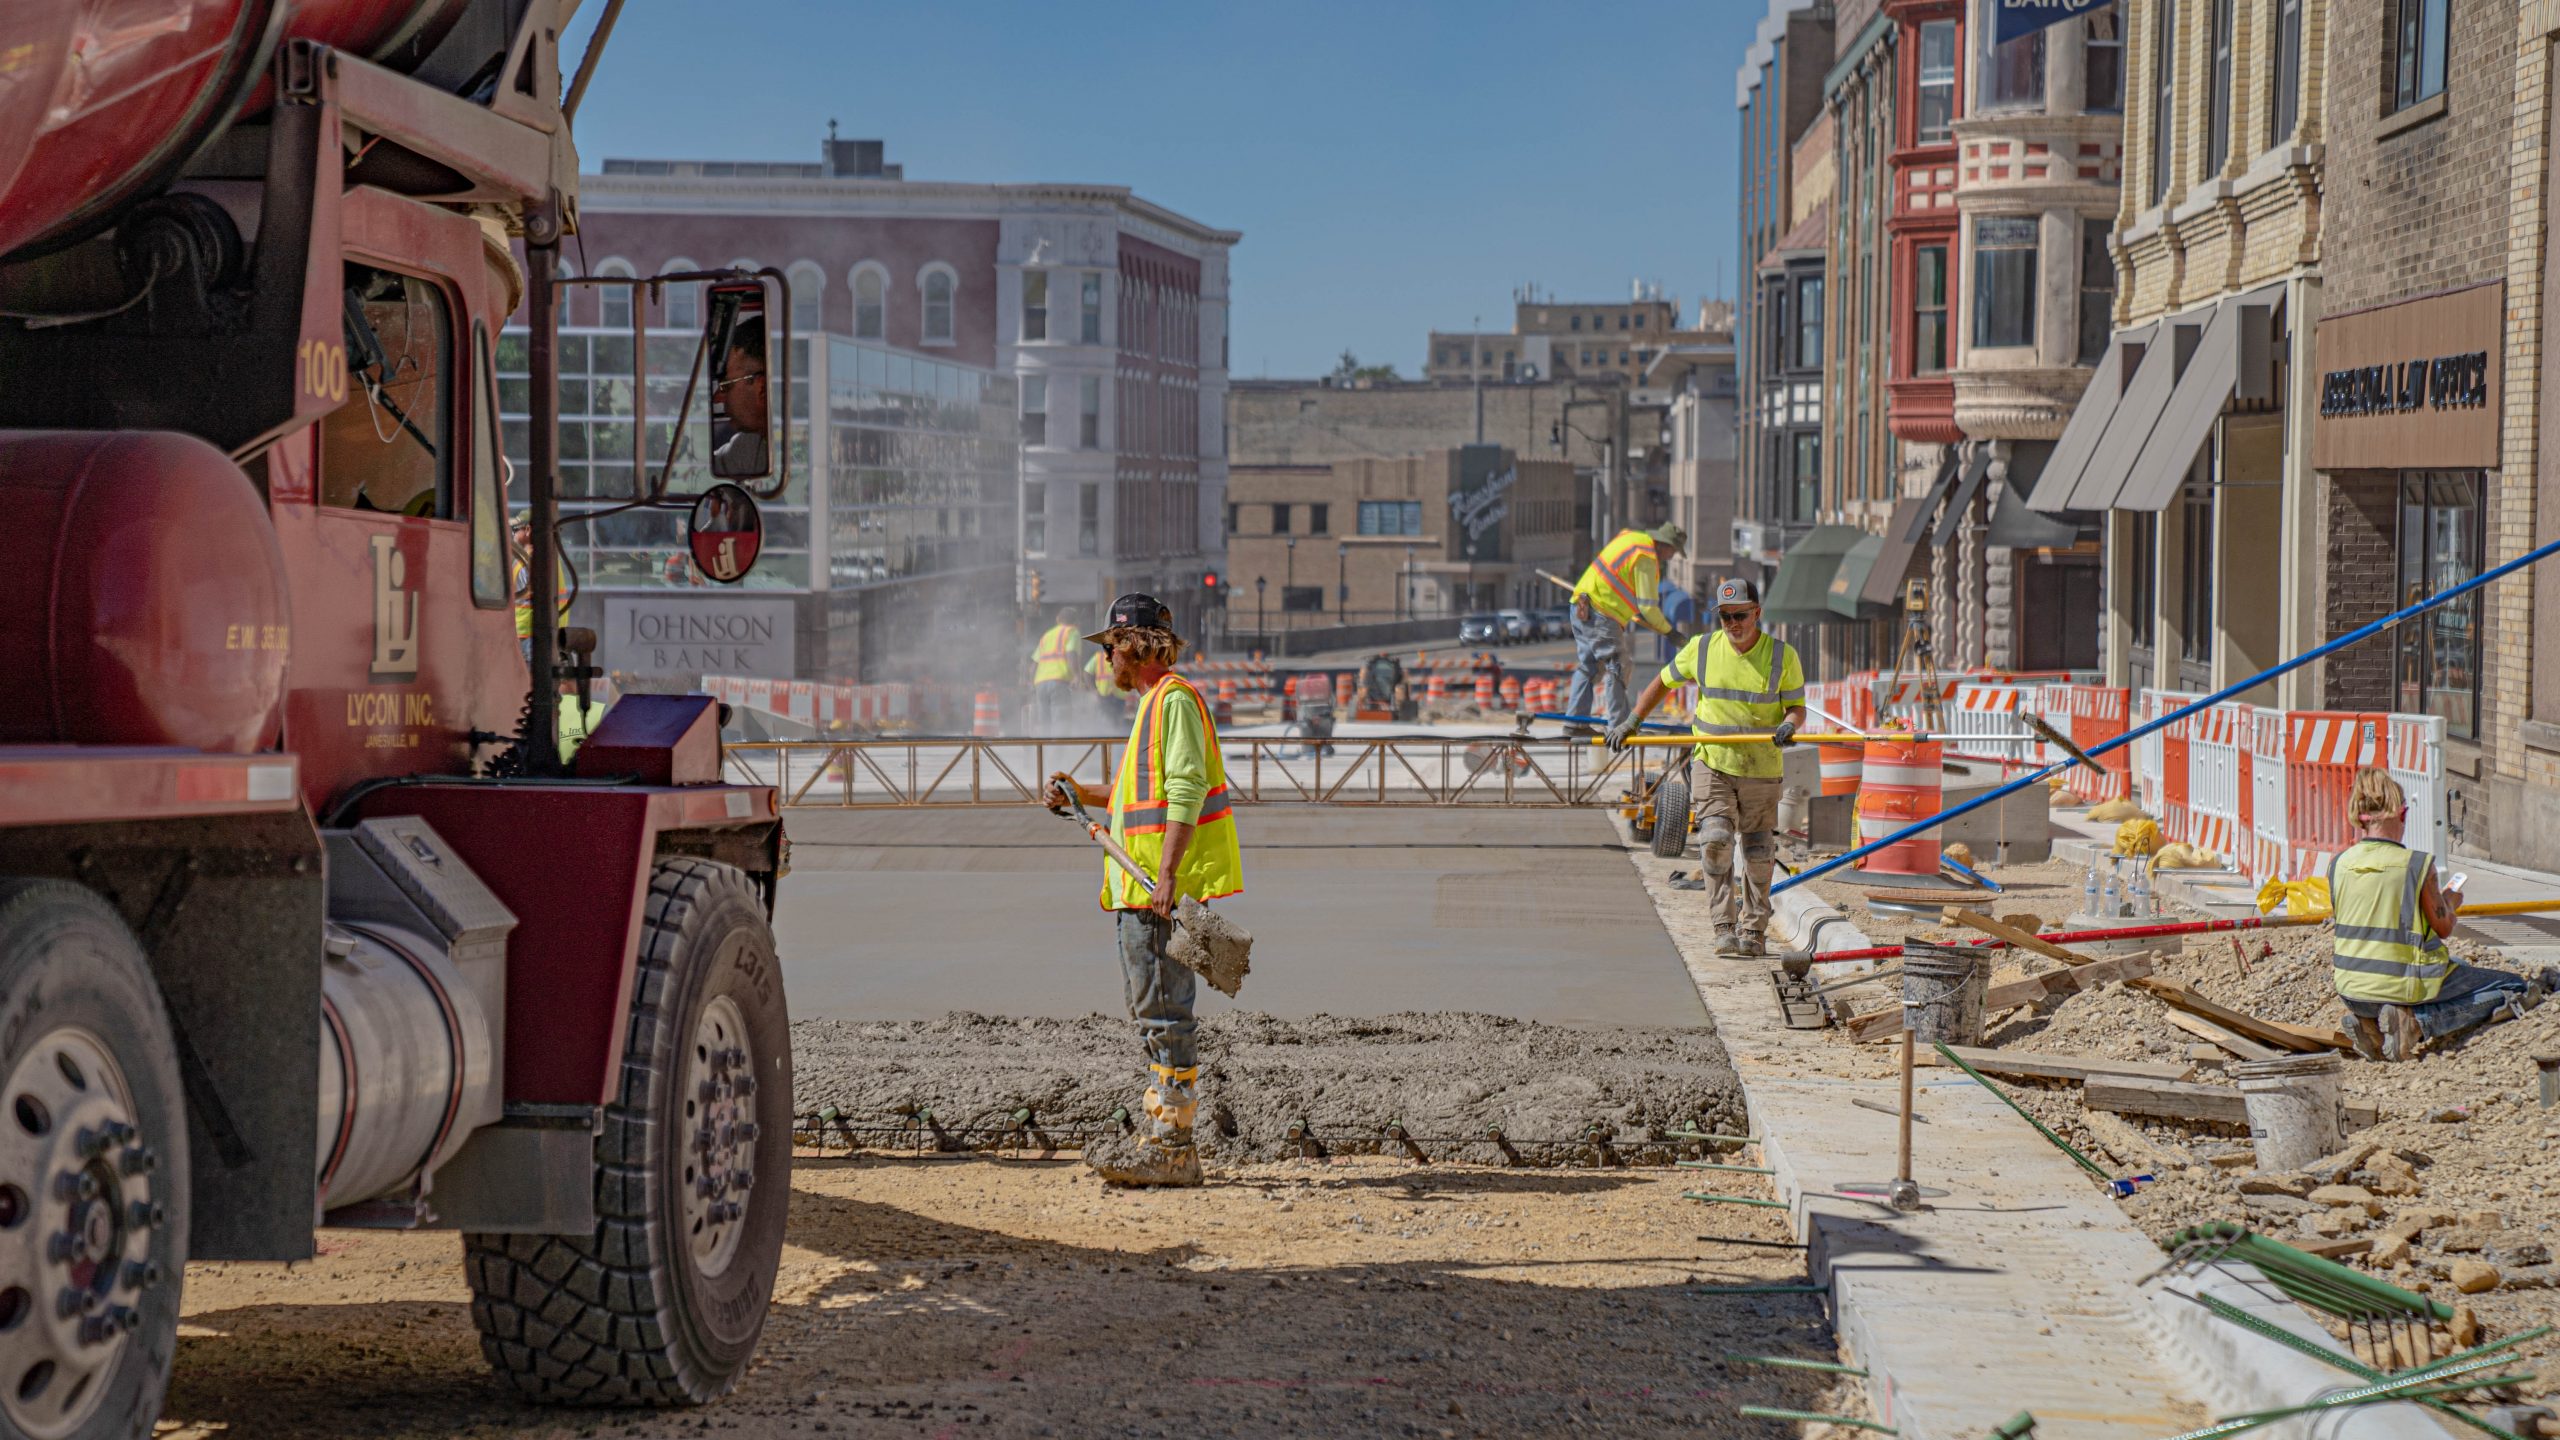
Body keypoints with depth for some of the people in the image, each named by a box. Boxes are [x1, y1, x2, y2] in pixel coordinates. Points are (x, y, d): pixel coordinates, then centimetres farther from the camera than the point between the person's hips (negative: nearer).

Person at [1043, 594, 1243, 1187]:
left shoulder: (1174, 699, -12)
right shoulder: (1153, 702, 20)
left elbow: (1187, 789, -21)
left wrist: (1167, 874, -28)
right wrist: (1082, 794, 24)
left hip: (1162, 889, -11)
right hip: (1141, 888, 11)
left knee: (1164, 1013, -9)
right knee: (1151, 1011, 15)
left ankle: (1170, 1149, -7)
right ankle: (1161, 1136, 23)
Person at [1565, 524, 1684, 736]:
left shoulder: (1630, 537, 13)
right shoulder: (1647, 559, -15)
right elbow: (1648, 607, -14)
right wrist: (1668, 631, 0)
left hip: (1581, 606, 10)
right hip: (1601, 614, -10)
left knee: (1588, 666, 16)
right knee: (1617, 668, -5)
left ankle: (1575, 722, 18)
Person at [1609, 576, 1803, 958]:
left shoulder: (1782, 656, -7)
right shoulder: (1702, 649, -3)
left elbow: (1796, 708, -2)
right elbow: (1664, 681, 11)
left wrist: (1789, 725, -25)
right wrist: (1632, 722, 6)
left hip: (1762, 769, 0)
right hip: (1714, 765, 0)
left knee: (1758, 853, 8)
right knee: (1715, 841, -15)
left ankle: (1753, 930, 22)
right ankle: (1724, 928, -12)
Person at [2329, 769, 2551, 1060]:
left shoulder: (2338, 864, -3)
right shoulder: (2418, 864, -14)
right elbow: (2444, 927, -5)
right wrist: (2451, 902, 17)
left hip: (2350, 990, 5)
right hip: (2403, 987, -5)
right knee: (2512, 986, 10)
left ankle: (2370, 1024, 4)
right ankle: (2419, 1025, -8)